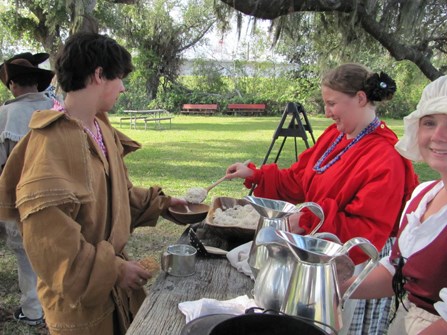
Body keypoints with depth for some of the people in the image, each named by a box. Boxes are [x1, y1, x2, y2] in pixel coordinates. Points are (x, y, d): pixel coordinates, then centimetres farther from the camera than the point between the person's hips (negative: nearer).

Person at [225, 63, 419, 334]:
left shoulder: (386, 159, -23)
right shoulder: (334, 135, 1)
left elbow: (369, 233, -25)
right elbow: (299, 179, 8)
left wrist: (310, 220, -30)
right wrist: (255, 175, -1)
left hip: (355, 266, -7)